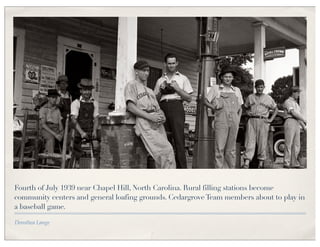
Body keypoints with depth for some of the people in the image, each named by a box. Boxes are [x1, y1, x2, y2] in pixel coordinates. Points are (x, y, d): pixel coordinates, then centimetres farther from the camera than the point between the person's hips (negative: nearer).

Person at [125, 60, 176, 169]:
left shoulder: (150, 90, 34)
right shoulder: (132, 85, 11)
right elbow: (130, 107, -4)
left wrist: (162, 116, 0)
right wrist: (150, 116, -14)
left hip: (157, 123, 7)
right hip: (145, 122, -7)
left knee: (161, 155, -5)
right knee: (166, 150, -21)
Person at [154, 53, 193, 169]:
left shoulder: (183, 78, 14)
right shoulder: (160, 80, 20)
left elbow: (189, 98, 7)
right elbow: (155, 99, 18)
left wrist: (177, 88, -4)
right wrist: (161, 90, 0)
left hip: (176, 107, -2)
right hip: (163, 108, 3)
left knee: (178, 137, -11)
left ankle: (181, 166, -10)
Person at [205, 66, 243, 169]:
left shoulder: (237, 90, 17)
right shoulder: (215, 88, 9)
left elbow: (240, 107, 21)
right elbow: (206, 101, 11)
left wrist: (238, 120, 8)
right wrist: (213, 107, -8)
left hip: (234, 121, 3)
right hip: (221, 121, -3)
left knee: (231, 148, 7)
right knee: (219, 147, -8)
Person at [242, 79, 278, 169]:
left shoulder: (268, 98, 9)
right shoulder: (250, 97, 12)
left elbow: (276, 109, 15)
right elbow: (246, 107, 24)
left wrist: (271, 119, 4)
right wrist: (248, 113, 5)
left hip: (263, 121, 0)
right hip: (252, 121, 0)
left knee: (262, 142, 1)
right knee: (250, 141, -9)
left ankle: (261, 162, 12)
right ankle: (246, 163, -15)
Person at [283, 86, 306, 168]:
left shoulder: (296, 104, 28)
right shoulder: (288, 101, 0)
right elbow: (293, 113, -13)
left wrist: (303, 126, 17)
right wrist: (305, 120, -10)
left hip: (296, 124, 8)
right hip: (290, 122, -8)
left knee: (296, 145, 2)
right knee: (289, 143, -11)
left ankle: (294, 163, 3)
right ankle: (286, 163, -10)